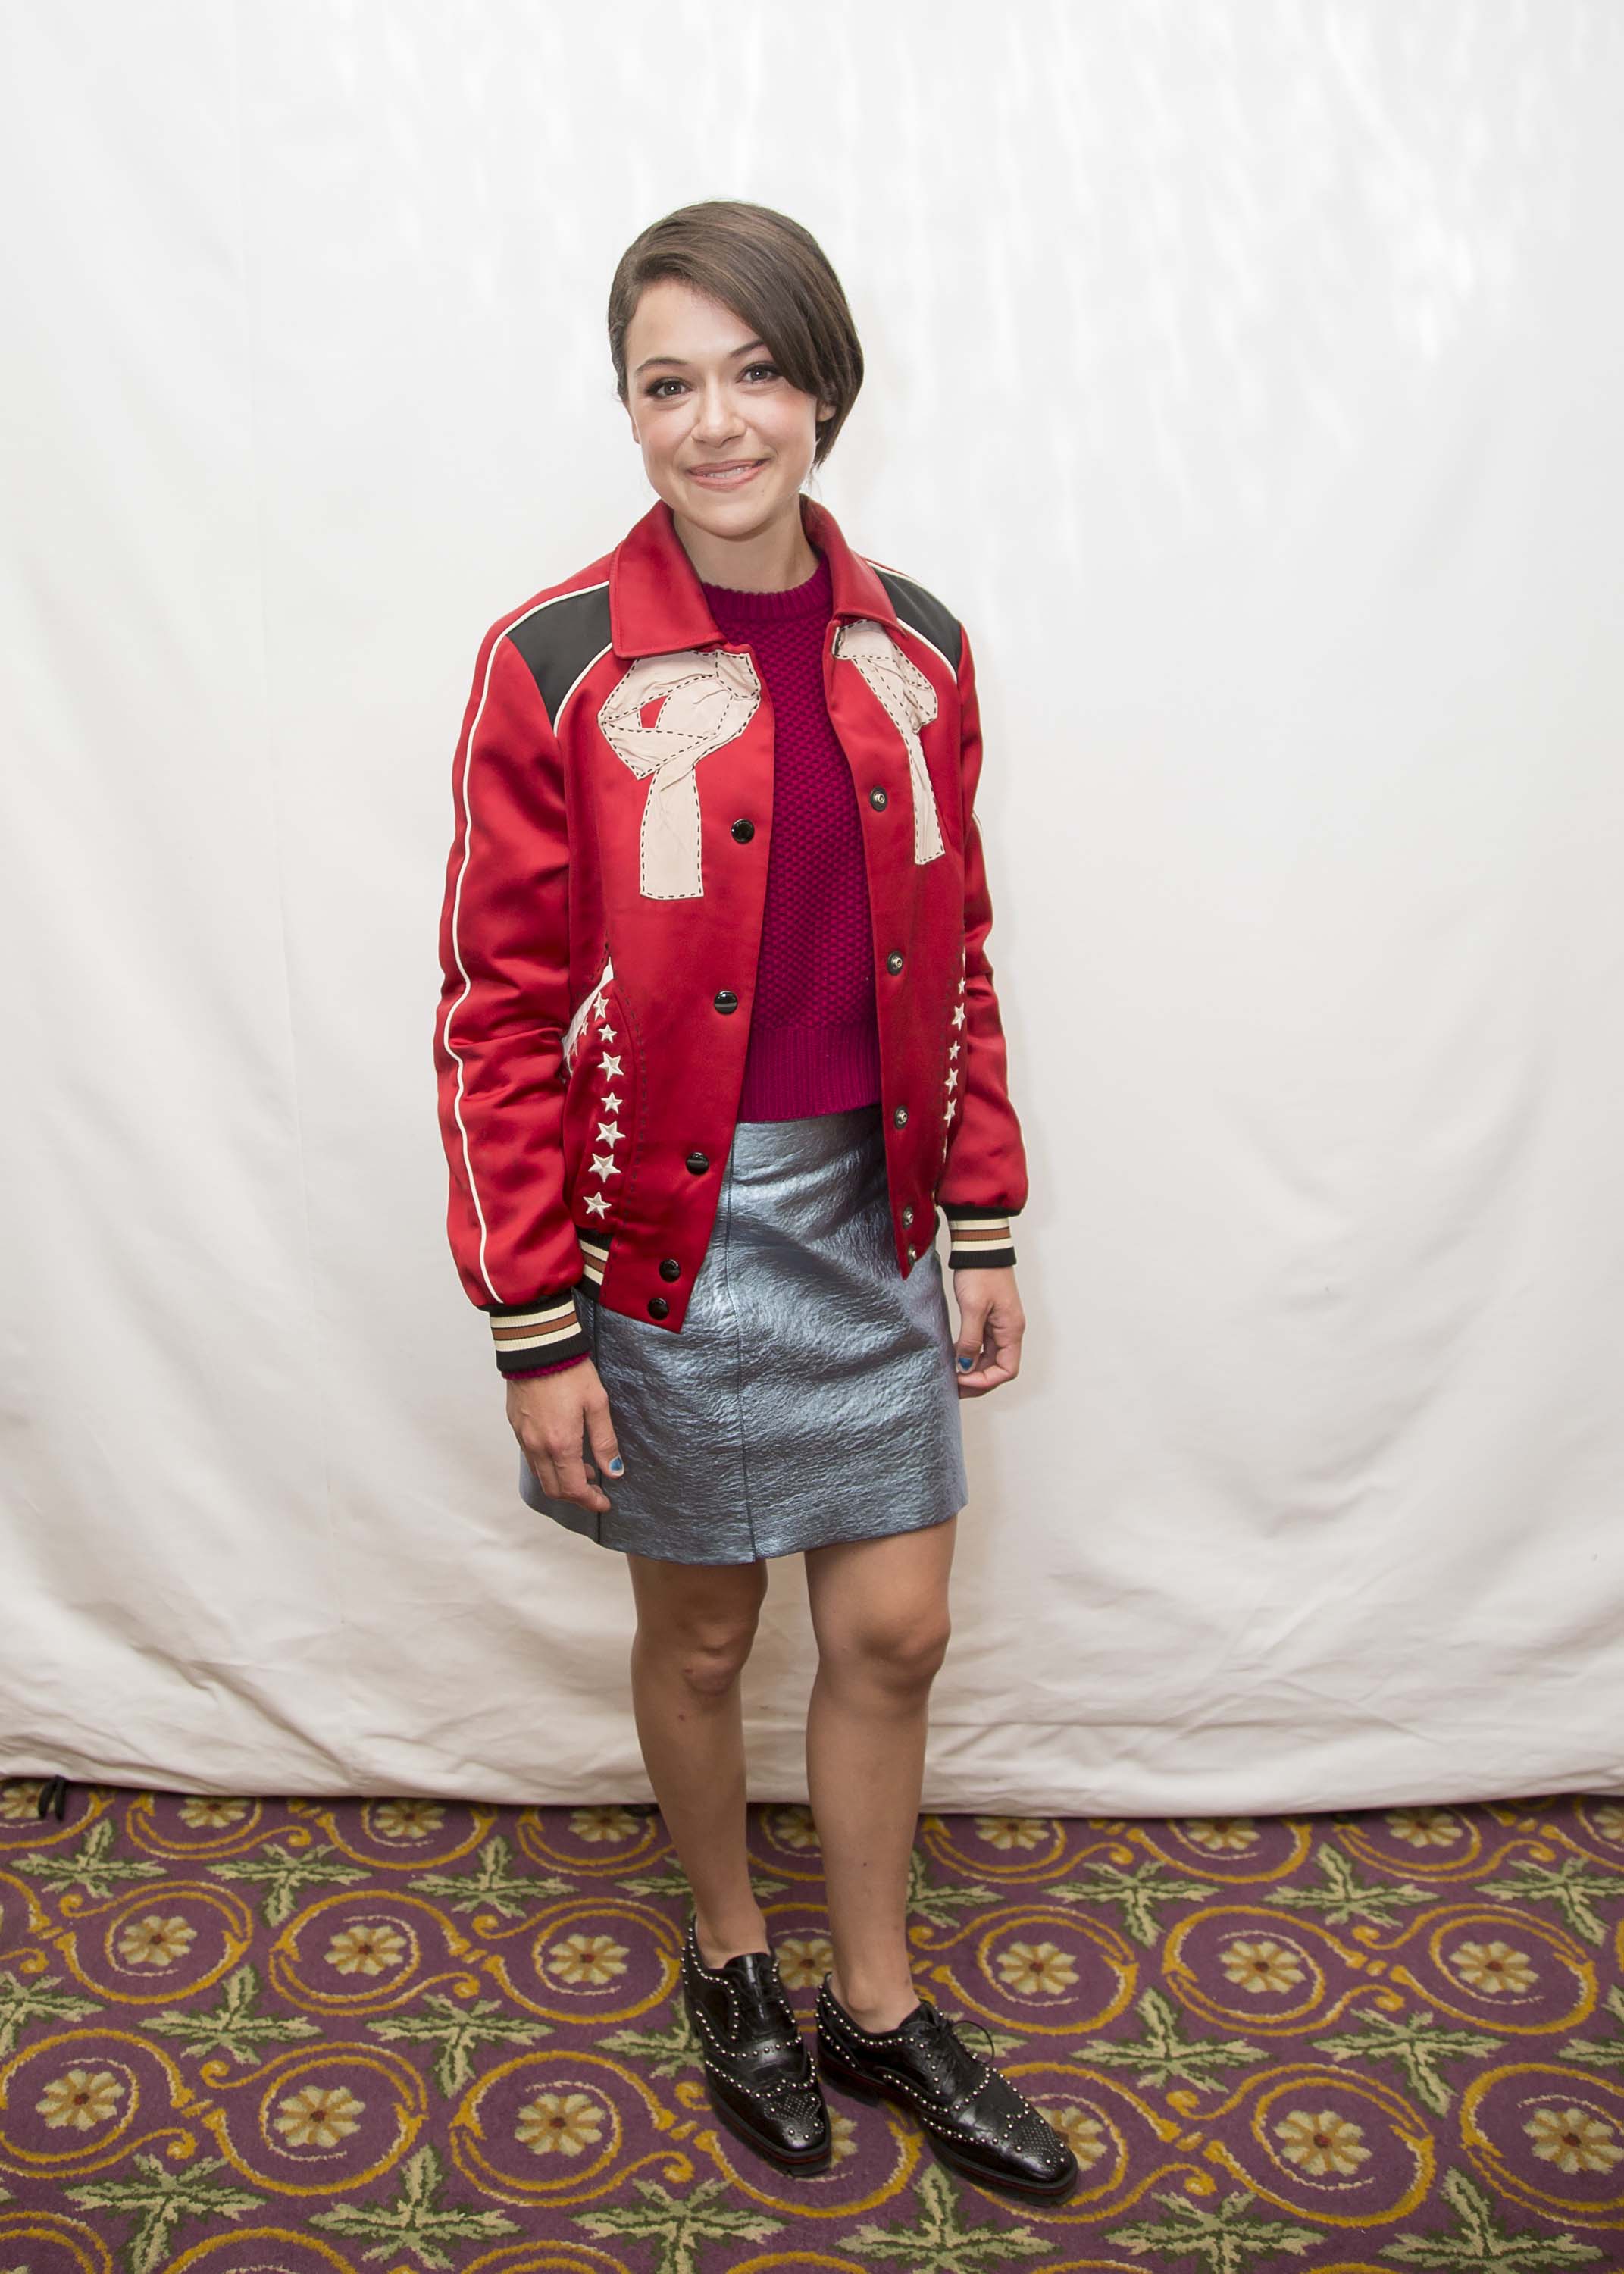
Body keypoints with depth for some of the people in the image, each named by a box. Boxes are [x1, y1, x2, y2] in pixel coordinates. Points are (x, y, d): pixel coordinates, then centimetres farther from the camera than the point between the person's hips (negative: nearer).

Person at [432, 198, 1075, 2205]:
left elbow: (953, 961, 8)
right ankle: (730, 1956, 43)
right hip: (670, 1233, -4)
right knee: (701, 1636, 15)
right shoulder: (558, 668, -12)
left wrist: (986, 1231, 7)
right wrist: (534, 1335, -11)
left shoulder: (911, 649, 1)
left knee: (894, 1628, 13)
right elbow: (500, 1019, -11)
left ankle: (878, 2005, 37)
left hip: (869, 1219, 4)